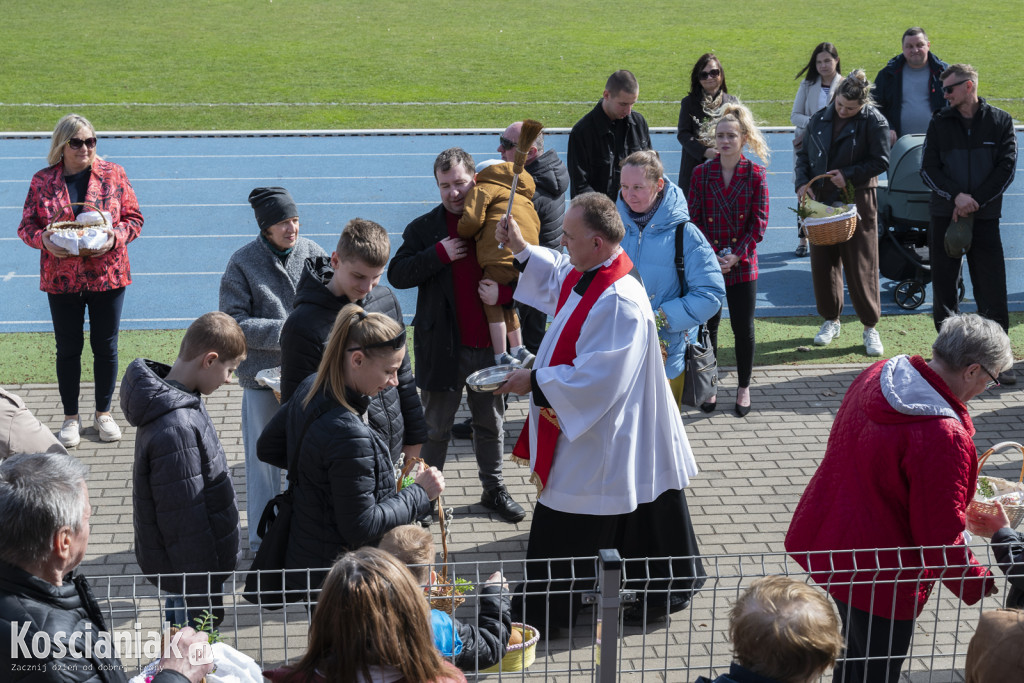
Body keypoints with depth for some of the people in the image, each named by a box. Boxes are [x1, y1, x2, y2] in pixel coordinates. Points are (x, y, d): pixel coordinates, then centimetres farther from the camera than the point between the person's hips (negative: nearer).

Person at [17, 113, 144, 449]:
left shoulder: (112, 174, -2)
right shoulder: (43, 181, -1)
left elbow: (134, 218, 1)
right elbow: (26, 226, 3)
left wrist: (115, 237, -18)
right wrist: (43, 240, -18)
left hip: (107, 276, 0)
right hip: (61, 280, 0)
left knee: (105, 347, 9)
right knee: (68, 349, 10)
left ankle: (104, 413, 26)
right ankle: (71, 418, 24)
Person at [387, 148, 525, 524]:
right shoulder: (424, 227, -1)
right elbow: (397, 274, -8)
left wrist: (503, 292, -15)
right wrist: (439, 253, -18)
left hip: (490, 344, 2)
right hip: (443, 345, -2)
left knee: (492, 422, 17)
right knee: (436, 426, 8)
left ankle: (494, 489, 31)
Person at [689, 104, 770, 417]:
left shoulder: (755, 175, -3)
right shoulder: (701, 173, 0)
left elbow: (759, 222, -3)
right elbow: (694, 219, 0)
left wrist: (737, 255, -13)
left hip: (742, 265, -1)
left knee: (743, 329, 6)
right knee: (708, 326, 8)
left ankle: (743, 388, 22)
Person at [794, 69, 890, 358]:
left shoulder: (874, 121, -6)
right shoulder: (820, 119, 6)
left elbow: (881, 162, -7)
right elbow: (803, 154, 13)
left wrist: (848, 175, -17)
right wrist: (802, 182, -4)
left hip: (858, 201, -4)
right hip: (821, 200, 4)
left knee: (862, 266, -1)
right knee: (823, 263, 8)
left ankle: (870, 326, 11)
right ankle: (831, 320, 24)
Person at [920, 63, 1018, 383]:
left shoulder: (1000, 121, 2)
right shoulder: (940, 122, 6)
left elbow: (1007, 168, -3)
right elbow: (928, 168, 1)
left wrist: (974, 202, -11)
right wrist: (956, 196, -14)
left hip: (985, 217, -2)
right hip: (944, 216, 2)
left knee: (992, 292, -4)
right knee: (944, 287, 5)